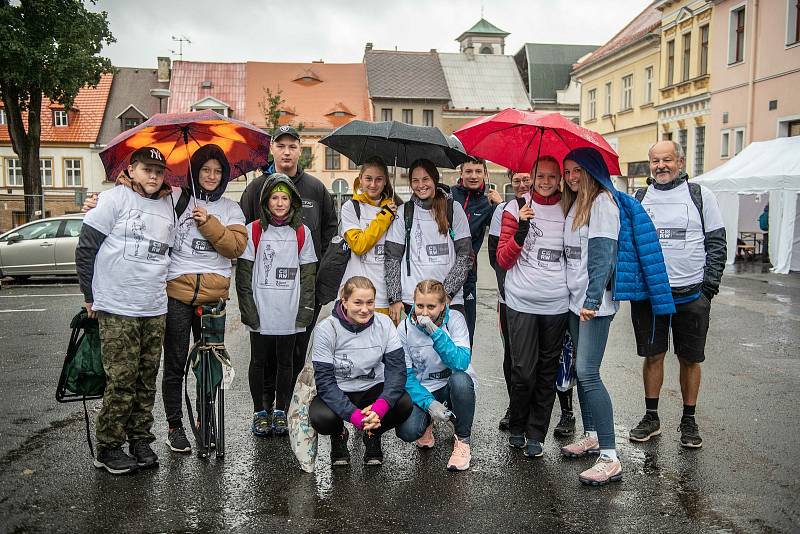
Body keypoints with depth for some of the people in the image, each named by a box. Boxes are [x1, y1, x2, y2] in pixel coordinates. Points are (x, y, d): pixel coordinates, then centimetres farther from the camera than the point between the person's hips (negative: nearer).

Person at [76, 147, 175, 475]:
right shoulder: (115, 198, -3)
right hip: (118, 309, -5)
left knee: (147, 379, 9)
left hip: (155, 310, 5)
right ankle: (108, 449, 10)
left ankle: (140, 440, 21)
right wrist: (91, 296, -2)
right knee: (121, 379, -3)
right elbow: (85, 248, -3)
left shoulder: (169, 205, 12)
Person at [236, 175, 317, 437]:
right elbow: (243, 274, 0)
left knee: (285, 361, 9)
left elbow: (308, 274, 6)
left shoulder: (301, 232, 5)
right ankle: (260, 412, 21)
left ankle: (280, 412, 22)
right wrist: (249, 310, -7)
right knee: (259, 361, 7)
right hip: (261, 313, -1)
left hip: (289, 314, 1)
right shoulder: (254, 231, 1)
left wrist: (305, 311, -1)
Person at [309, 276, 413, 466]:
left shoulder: (384, 324, -10)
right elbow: (325, 381, -21)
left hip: (373, 389, 2)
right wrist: (355, 415, -34)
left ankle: (374, 434, 7)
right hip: (337, 393, -1)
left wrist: (380, 407, -34)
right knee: (321, 417, -34)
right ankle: (339, 436, 7)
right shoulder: (326, 329, -17)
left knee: (404, 404, -28)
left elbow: (396, 368, -17)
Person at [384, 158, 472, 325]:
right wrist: (394, 298, -3)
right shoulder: (402, 212, 7)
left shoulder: (453, 208, 5)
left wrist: (448, 292, -6)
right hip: (411, 300, 0)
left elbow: (465, 255, 3)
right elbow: (392, 258, 5)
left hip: (450, 300, 0)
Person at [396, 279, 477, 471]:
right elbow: (406, 375, -8)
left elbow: (461, 362, -26)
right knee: (407, 431, -26)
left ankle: (463, 439, -11)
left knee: (460, 379, -36)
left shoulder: (455, 319, -13)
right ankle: (427, 421, 14)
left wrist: (434, 331, -34)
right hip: (423, 390, 1)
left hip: (454, 385, 0)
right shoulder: (405, 329, -9)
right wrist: (429, 403, -23)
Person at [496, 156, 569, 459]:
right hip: (522, 303, -2)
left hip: (557, 305, 2)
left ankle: (536, 434, 21)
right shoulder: (517, 208, 2)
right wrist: (522, 229, -16)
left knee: (547, 372, 8)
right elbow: (503, 260, -2)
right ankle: (516, 428, 20)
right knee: (523, 371, -3)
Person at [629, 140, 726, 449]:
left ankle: (688, 421, 21)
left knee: (690, 359, 8)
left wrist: (710, 284, -6)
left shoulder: (700, 196, 2)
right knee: (653, 356, 8)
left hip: (691, 294, -1)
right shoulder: (638, 199, 7)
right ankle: (651, 417, 20)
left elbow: (716, 243, 2)